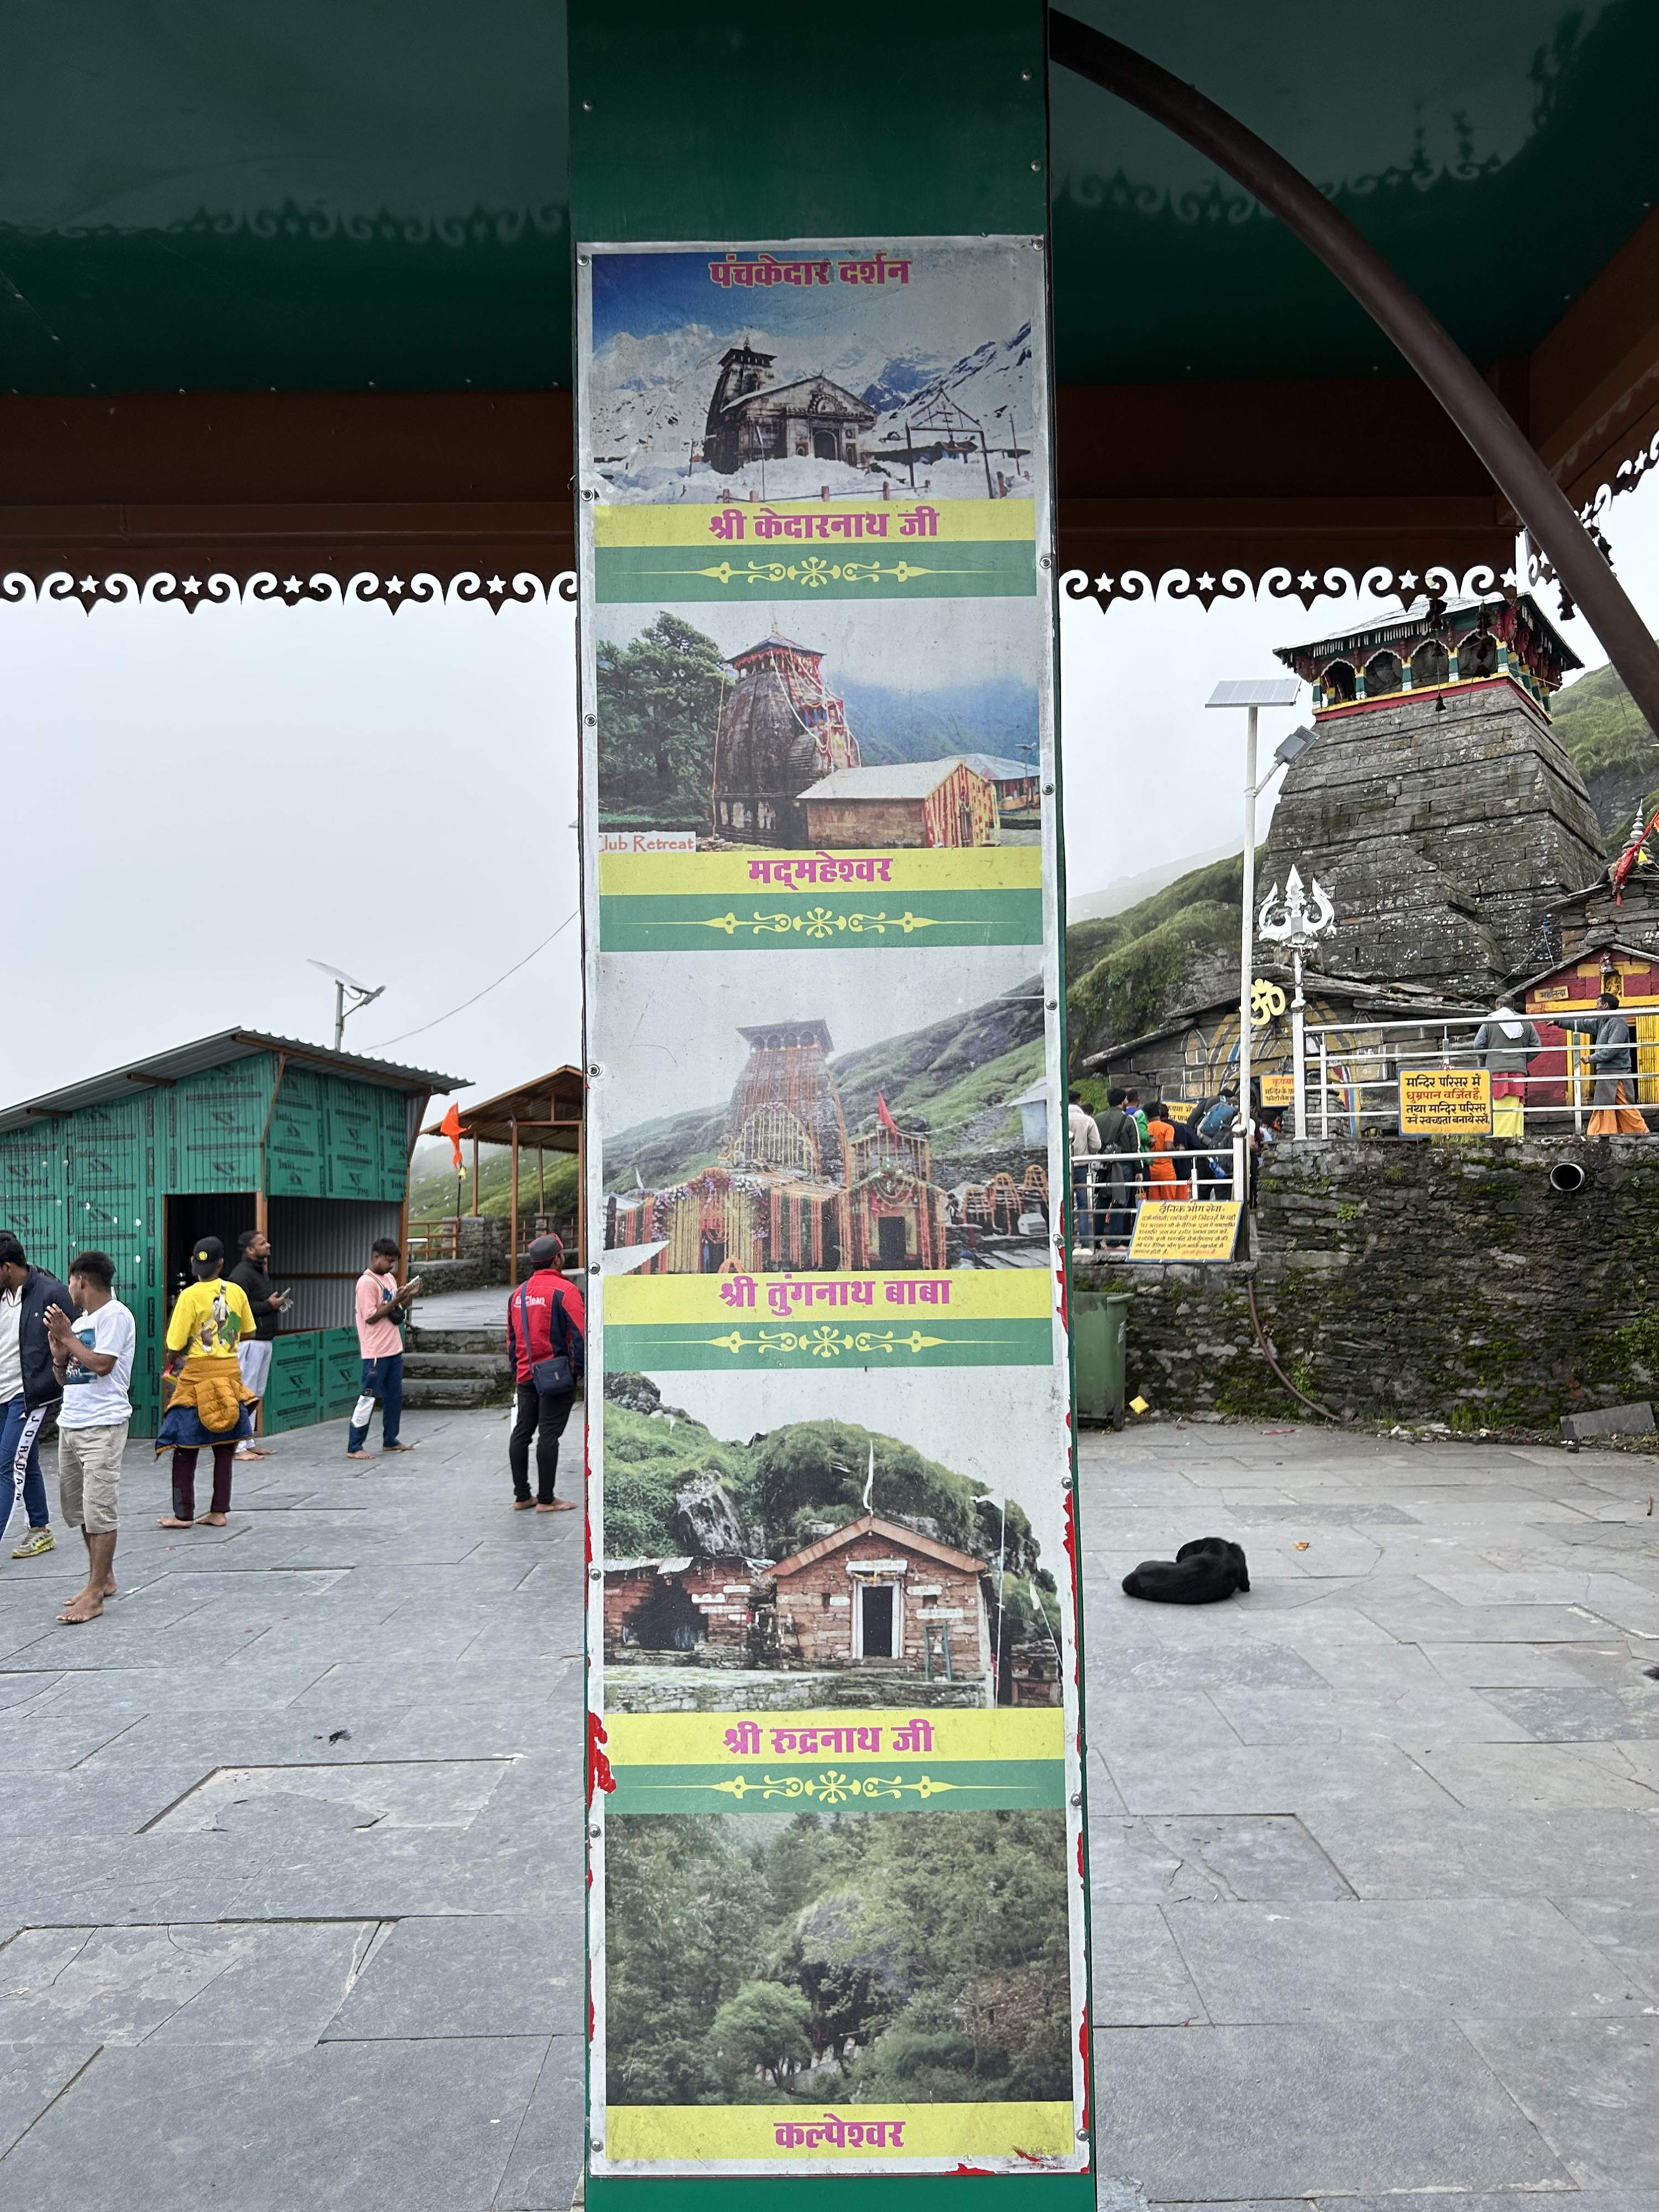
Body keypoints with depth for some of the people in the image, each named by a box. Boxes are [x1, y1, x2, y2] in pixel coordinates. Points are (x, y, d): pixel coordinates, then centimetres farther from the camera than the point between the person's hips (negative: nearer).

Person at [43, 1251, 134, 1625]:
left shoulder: (114, 1315, -8)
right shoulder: (79, 1321, 18)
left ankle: (95, 1595, -6)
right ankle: (103, 1579, 26)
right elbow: (64, 1379, 20)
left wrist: (67, 1335, -8)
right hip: (70, 1424, 9)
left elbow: (101, 1364, -17)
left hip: (102, 1426, -9)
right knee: (77, 1508, 14)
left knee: (99, 1510, -7)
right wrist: (58, 1350, 1)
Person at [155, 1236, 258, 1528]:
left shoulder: (190, 1296, -11)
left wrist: (168, 1365, 8)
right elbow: (248, 1333, 11)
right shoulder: (237, 1292, 1)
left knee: (185, 1449, 6)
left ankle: (184, 1514, 10)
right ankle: (219, 1512, 14)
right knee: (224, 1448, 11)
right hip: (230, 1374, 4)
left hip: (197, 1375, -4)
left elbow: (176, 1345, -11)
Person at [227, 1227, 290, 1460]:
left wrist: (277, 1306, 11)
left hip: (264, 1340, 10)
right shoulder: (241, 1273, -14)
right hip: (249, 1342, -10)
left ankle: (249, 1442, 20)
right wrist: (269, 1305, -18)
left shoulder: (260, 1271, 19)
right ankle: (238, 1447, -5)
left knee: (257, 1395, 13)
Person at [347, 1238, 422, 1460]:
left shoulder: (390, 1278, 12)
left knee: (394, 1396, 14)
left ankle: (390, 1441, 25)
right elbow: (370, 1317, -18)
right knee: (368, 1399, -4)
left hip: (394, 1349, 9)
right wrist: (395, 1301, -21)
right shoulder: (366, 1282, -14)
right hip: (376, 1352, -8)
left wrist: (409, 1296, 1)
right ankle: (354, 1447, 1)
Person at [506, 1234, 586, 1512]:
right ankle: (546, 1500, 0)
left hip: (526, 1375, 7)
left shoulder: (518, 1293, 11)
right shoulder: (564, 1290, -11)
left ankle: (521, 1496, 17)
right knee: (549, 1434, -4)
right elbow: (580, 1334, -15)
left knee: (522, 1432, 11)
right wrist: (579, 1368, -7)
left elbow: (511, 1337, 17)